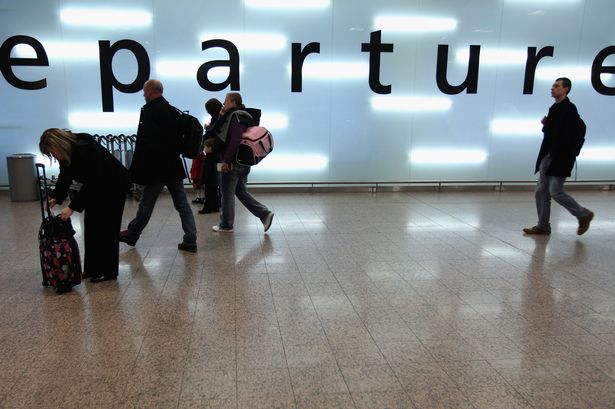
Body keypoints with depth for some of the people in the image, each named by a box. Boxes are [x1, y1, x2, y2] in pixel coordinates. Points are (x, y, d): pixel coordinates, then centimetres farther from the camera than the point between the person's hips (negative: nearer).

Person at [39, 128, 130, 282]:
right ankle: (92, 268, 15)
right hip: (99, 186, 9)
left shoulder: (86, 150, -32)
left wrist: (72, 207, -30)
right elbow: (65, 177, 3)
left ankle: (108, 272, 3)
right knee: (91, 226, 7)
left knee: (106, 227, -6)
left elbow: (91, 183, -32)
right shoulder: (67, 152, -7)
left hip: (115, 185, -9)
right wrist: (55, 198, -8)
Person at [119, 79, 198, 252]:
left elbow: (145, 142, -20)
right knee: (182, 204, 6)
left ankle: (132, 235, 28)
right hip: (175, 166, 6)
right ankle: (190, 241, 7)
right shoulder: (174, 111, 8)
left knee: (146, 204, 10)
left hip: (156, 169, -6)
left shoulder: (149, 111, -13)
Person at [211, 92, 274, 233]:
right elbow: (219, 132, 18)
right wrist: (222, 116, 7)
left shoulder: (235, 116, -14)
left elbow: (234, 140, -25)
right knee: (241, 191, 16)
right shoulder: (243, 115, 16)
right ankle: (264, 213, 7)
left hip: (232, 163, -9)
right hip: (244, 162, 9)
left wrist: (226, 160, -23)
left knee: (227, 193, 3)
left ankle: (226, 225, 15)